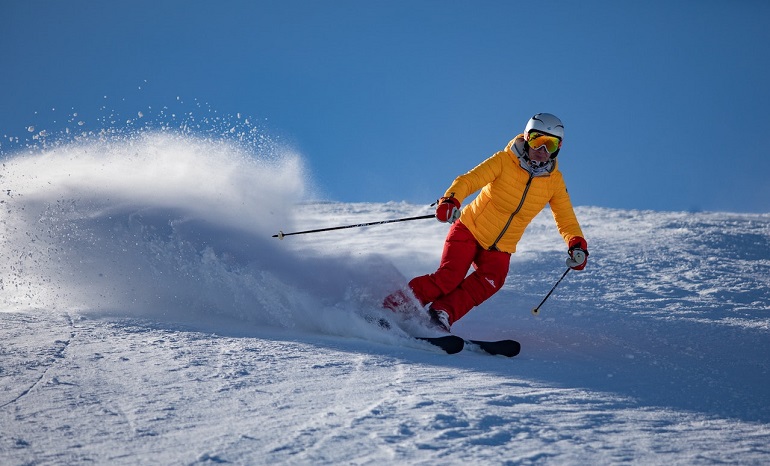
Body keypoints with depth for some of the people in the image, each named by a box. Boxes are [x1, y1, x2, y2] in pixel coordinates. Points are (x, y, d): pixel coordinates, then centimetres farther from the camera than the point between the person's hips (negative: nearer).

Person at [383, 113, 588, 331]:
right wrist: (450, 200, -45)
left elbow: (566, 219, 3)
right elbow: (469, 180, -24)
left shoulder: (554, 181, -3)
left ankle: (442, 313, -23)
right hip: (470, 230, -3)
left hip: (500, 249, 3)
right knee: (448, 278, -22)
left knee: (490, 281, -27)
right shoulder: (504, 161, -14)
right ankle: (394, 306, -11)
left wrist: (577, 244, -17)